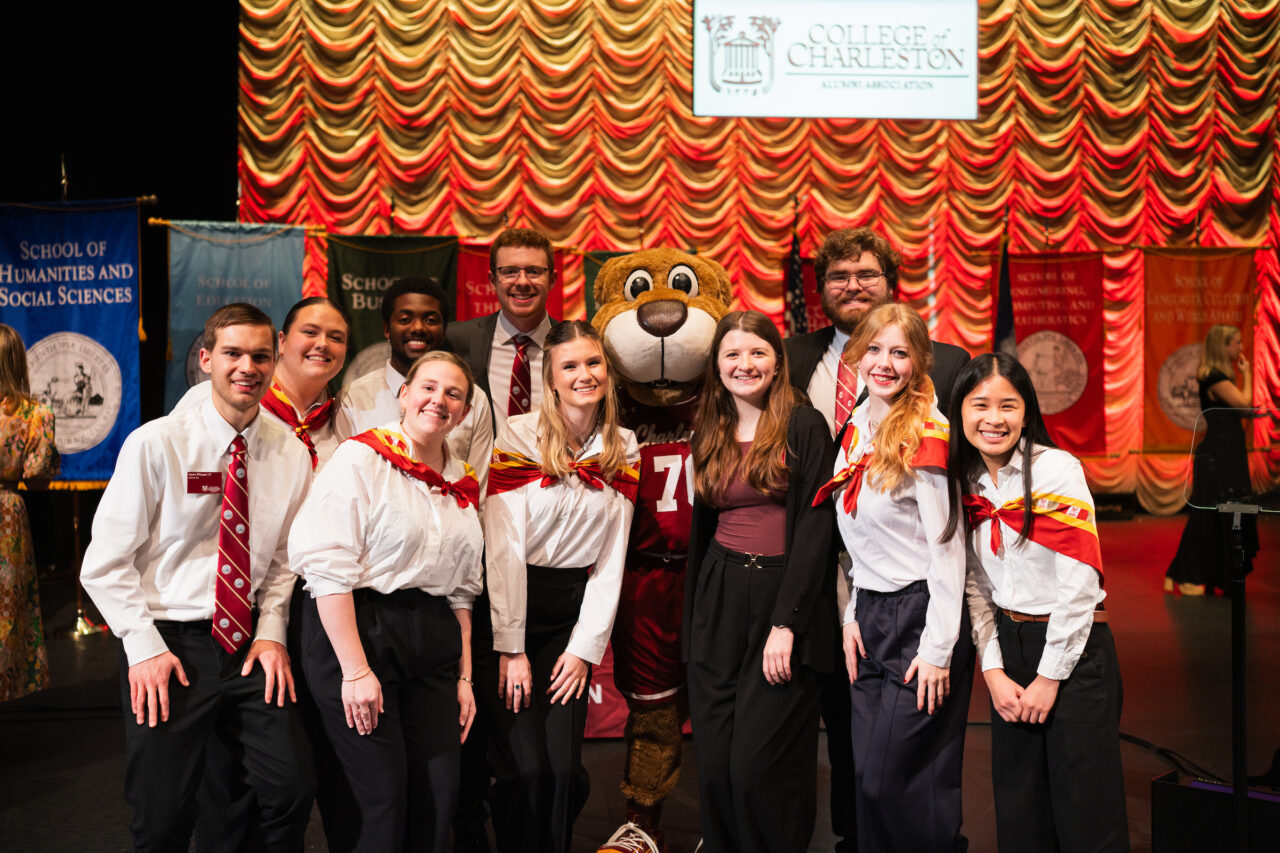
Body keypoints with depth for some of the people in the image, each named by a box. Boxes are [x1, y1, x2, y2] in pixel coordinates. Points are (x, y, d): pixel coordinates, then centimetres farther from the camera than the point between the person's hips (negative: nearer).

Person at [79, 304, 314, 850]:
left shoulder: (291, 454, 2)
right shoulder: (155, 445, -9)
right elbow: (105, 564, -6)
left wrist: (272, 632, 0)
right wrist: (145, 646, -12)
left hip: (249, 643, 3)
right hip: (168, 641, -3)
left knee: (292, 789, -6)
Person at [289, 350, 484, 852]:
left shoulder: (463, 484, 15)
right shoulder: (361, 458, -5)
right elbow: (328, 567, -13)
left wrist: (464, 676, 13)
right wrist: (355, 670, -18)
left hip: (432, 642, 6)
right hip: (358, 629, -6)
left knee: (439, 799, 4)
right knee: (385, 801, -6)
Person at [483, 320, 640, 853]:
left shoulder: (623, 450, 4)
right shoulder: (519, 436, -9)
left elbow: (611, 559, 4)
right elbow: (503, 548, -11)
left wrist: (586, 647, -2)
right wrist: (510, 648, -13)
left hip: (576, 613, 3)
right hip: (510, 605, -3)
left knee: (564, 766, -5)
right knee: (527, 767, -9)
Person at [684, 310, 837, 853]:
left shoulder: (805, 428, -4)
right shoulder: (709, 436, 14)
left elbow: (816, 527, -9)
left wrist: (786, 623, -15)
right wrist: (692, 619, 14)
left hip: (786, 594, -5)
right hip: (719, 604, 5)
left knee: (760, 762, -8)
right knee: (715, 761, 4)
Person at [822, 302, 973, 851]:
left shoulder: (925, 434, -13)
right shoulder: (855, 429, 9)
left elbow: (947, 547, -15)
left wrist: (938, 648, -16)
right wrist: (853, 614, 10)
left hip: (921, 613, -7)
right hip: (871, 615, 7)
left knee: (890, 778, -5)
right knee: (866, 775, 8)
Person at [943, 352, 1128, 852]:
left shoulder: (1057, 470, -12)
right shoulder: (964, 482, 4)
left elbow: (1079, 581, -15)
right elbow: (976, 584, 7)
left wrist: (1049, 677, -12)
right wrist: (993, 670, -2)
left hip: (1074, 648, -5)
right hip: (1006, 645, 5)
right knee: (1018, 807, 11)